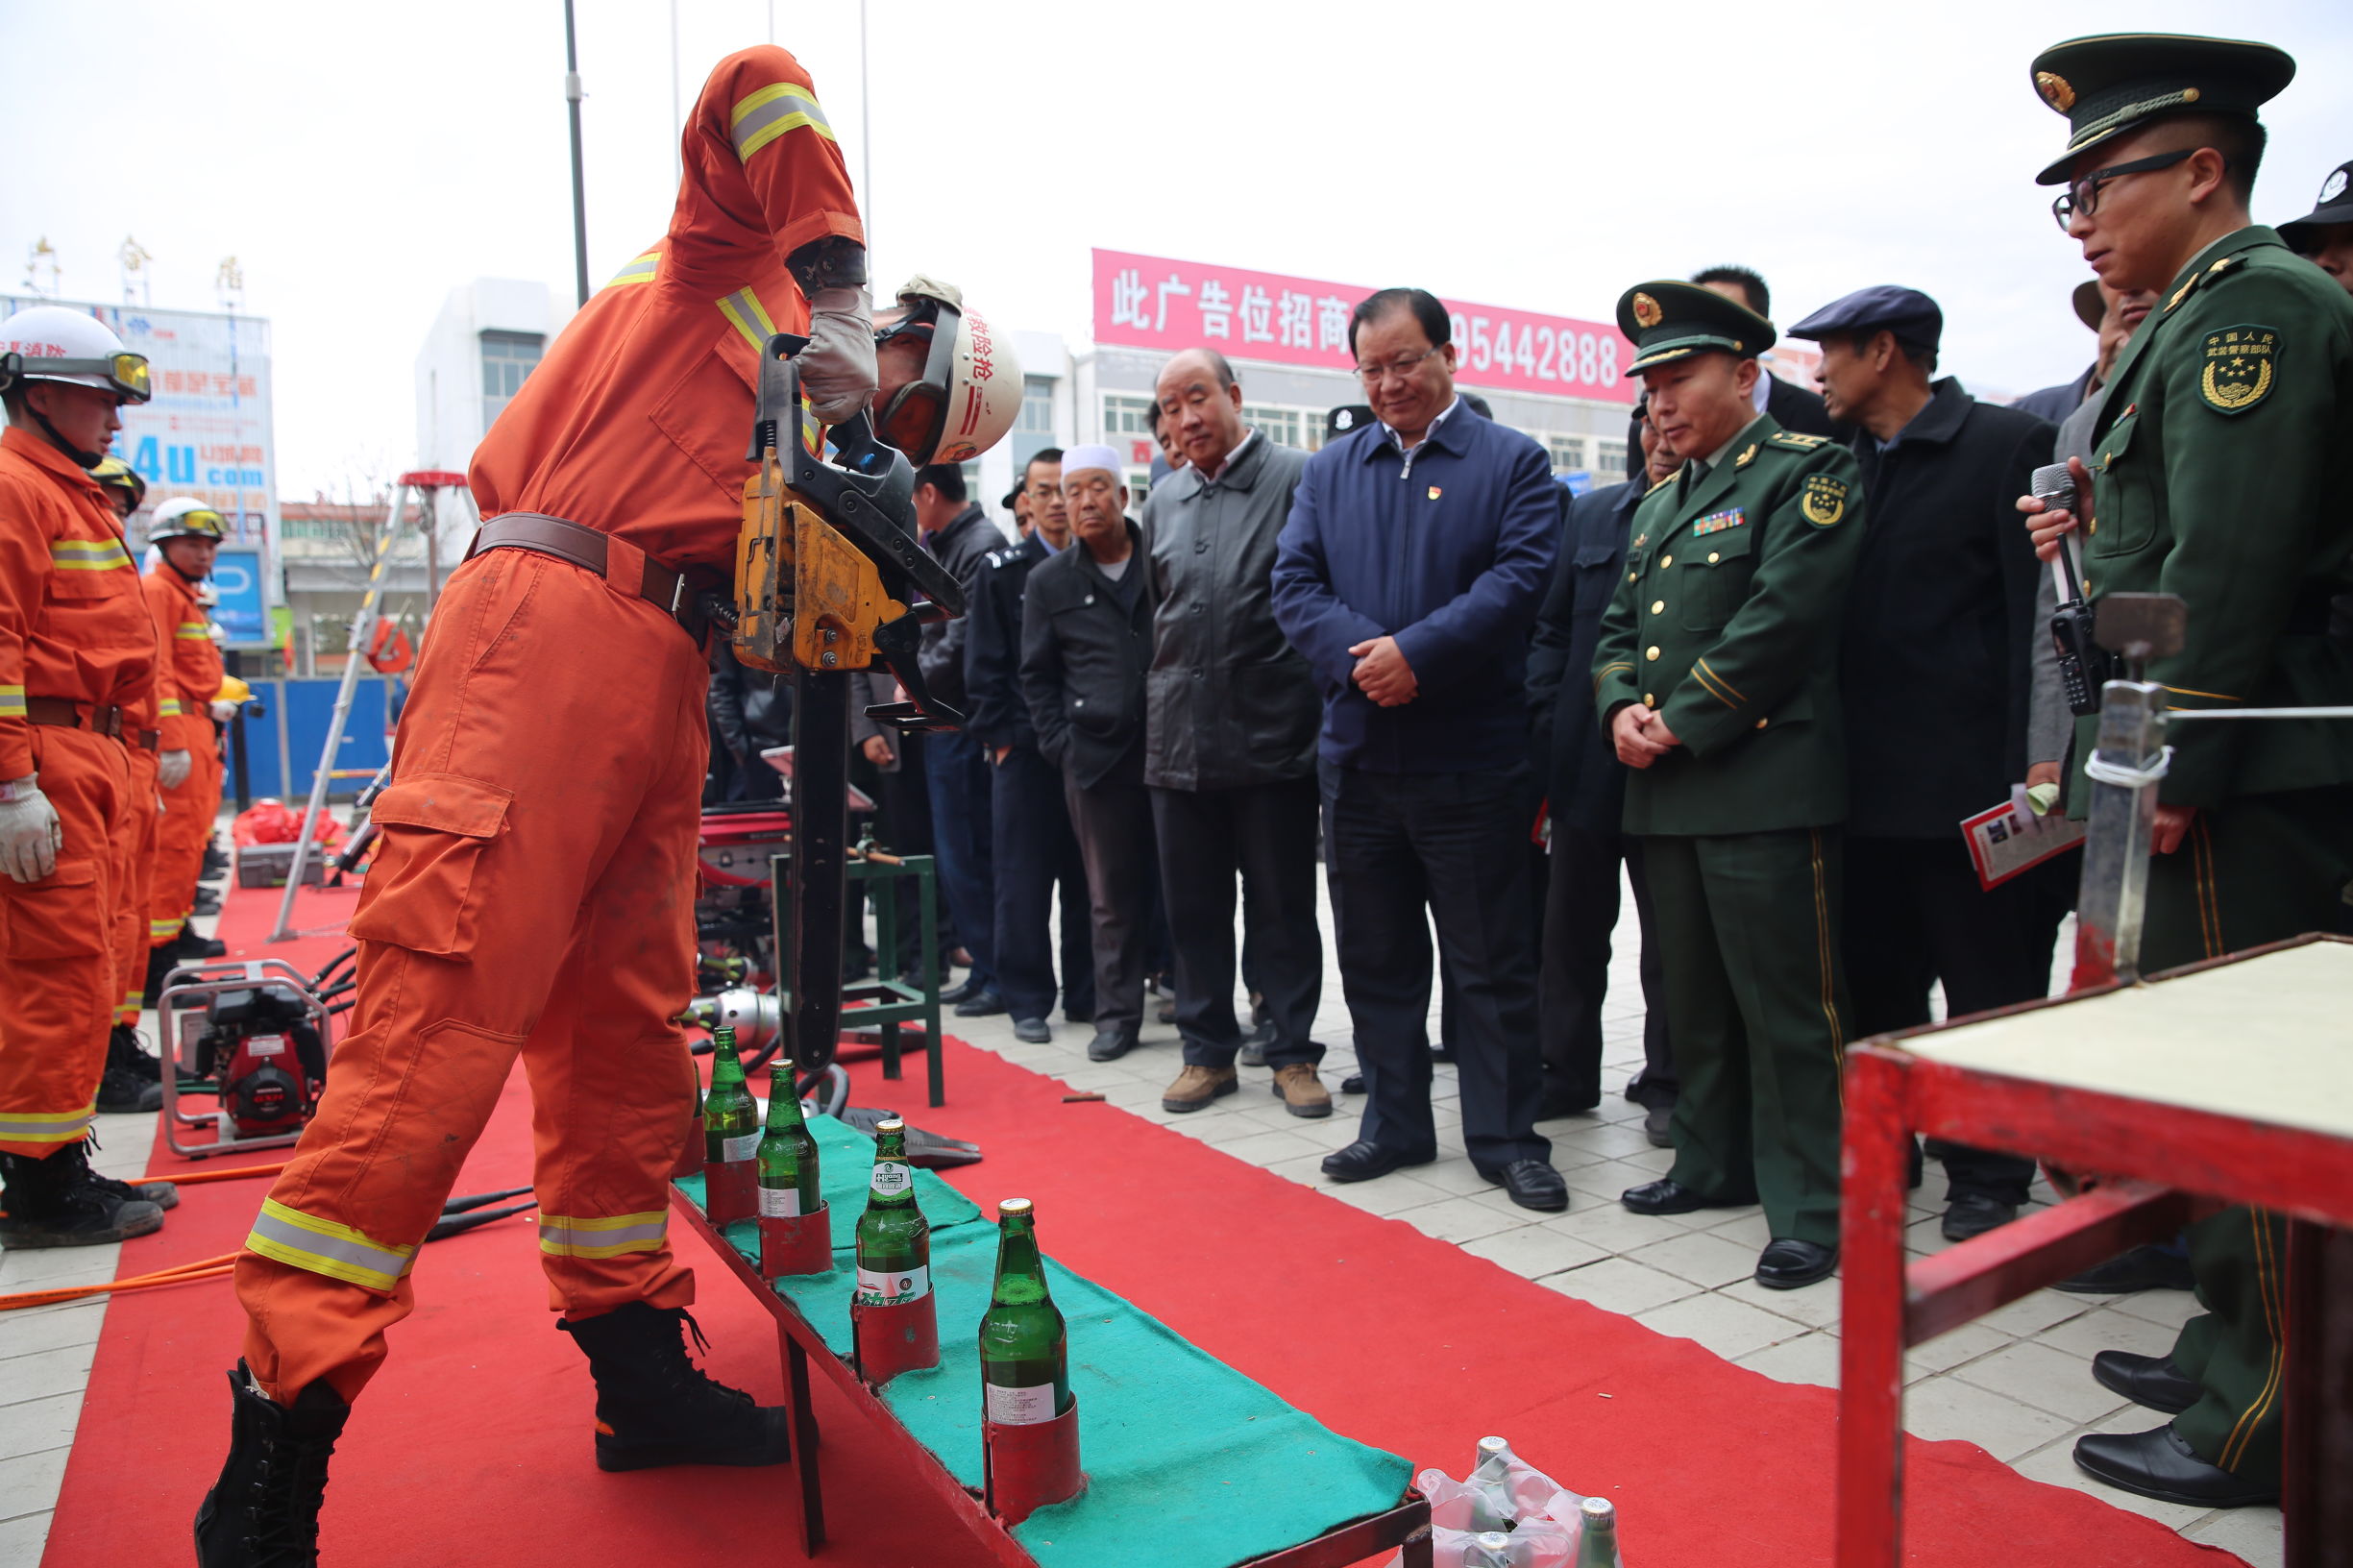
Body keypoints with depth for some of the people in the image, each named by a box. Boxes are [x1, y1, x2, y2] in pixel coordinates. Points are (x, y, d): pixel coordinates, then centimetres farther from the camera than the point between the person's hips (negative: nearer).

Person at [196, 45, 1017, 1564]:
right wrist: (836, 271, -4)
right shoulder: (717, 271, 11)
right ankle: (280, 1435, -3)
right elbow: (756, 82, -2)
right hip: (546, 638, -9)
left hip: (654, 690, 9)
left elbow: (767, 588, 15)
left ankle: (640, 1368, 18)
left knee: (628, 1037, 9)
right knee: (440, 1019, -12)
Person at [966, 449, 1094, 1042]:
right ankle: (1028, 1001, 11)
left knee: (1088, 878, 7)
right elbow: (985, 664, 2)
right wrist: (998, 735, -5)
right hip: (1024, 747, -1)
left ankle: (1085, 994, 18)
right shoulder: (1002, 570, 5)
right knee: (1024, 880, 1)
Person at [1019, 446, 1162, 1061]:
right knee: (1113, 894, 7)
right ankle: (1116, 1015, 18)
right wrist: (1060, 745, 2)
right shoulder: (1050, 581, 9)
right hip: (1097, 757, 1)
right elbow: (1037, 676, 12)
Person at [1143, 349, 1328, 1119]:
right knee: (1192, 904, 11)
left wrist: (1320, 703, -7)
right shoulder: (1162, 501, 13)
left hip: (1271, 733, -5)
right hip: (1178, 737, 5)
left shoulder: (1298, 478, -4)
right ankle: (1208, 1050, 23)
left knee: (1283, 904, 5)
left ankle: (1293, 1052, 18)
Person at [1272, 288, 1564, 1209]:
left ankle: (1506, 1138, 18)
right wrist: (1357, 655, -16)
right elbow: (1295, 583, 3)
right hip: (1358, 754, 4)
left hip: (1471, 759, -4)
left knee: (1492, 962, 4)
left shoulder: (1510, 462, 2)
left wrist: (1416, 654, -20)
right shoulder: (1329, 471, 12)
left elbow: (1522, 576, -10)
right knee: (1375, 957, 13)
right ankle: (1394, 1125, 27)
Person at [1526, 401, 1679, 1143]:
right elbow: (1552, 625, 9)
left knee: (1671, 931, 8)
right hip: (1588, 761, 4)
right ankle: (1565, 1071, 25)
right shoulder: (1591, 514, 9)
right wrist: (1547, 728, 0)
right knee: (1572, 922, 11)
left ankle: (1668, 1083, 22)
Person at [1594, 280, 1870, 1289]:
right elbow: (1618, 626, 19)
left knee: (1788, 1006, -2)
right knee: (1695, 996, 16)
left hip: (1766, 784, -8)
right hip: (1666, 793, 8)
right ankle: (1715, 1164, 30)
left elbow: (1780, 618, -16)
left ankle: (1810, 1207, 9)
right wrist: (1620, 710, -1)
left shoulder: (1808, 472, -4)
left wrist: (1680, 725, -15)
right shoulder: (1661, 504, 21)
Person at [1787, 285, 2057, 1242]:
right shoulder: (1844, 464, 12)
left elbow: (2038, 614, -12)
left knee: (1988, 988, 5)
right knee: (1873, 981, 15)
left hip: (1969, 781, -6)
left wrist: (2028, 769, -17)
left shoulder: (2007, 443, -6)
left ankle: (1987, 1180, 19)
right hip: (1867, 783, 6)